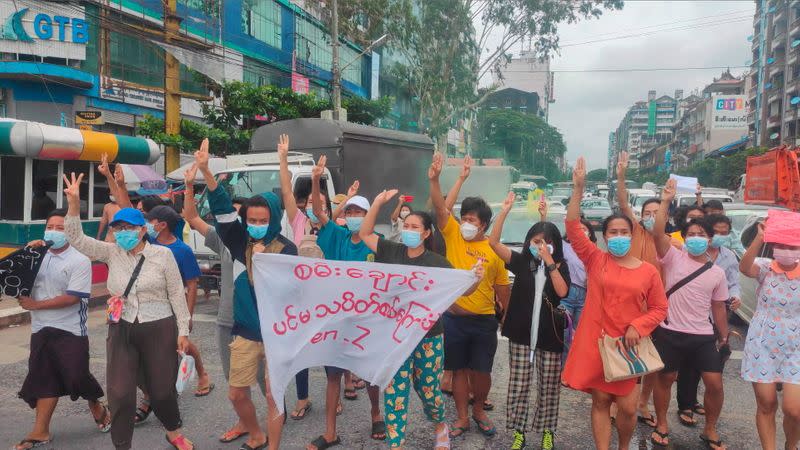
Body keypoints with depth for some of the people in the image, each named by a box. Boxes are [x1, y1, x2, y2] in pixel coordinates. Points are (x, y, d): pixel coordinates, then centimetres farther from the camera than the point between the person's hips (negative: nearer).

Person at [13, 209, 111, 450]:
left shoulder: (79, 260, -12)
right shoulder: (39, 255, 7)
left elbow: (73, 297, -18)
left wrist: (36, 305, -14)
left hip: (70, 331, -5)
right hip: (41, 329, 5)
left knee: (76, 376, 1)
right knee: (45, 379, 9)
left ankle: (97, 410, 28)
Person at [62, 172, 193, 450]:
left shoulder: (163, 254, -6)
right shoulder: (111, 253, 3)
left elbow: (177, 294, -3)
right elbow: (76, 239, -6)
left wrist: (183, 331, -4)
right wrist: (74, 204, -19)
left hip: (159, 329, -2)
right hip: (121, 331, 3)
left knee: (162, 390, 9)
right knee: (119, 393, 1)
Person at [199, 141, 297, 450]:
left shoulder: (286, 249, -9)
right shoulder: (240, 242, 0)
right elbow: (222, 208, -10)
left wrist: (262, 259, -21)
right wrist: (205, 170, -20)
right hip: (245, 333, 4)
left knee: (273, 396, 5)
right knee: (236, 393, 13)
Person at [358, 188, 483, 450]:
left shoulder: (437, 262, -6)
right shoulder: (392, 252, -1)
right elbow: (365, 234, 4)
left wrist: (475, 280, -27)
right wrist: (378, 203, -5)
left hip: (428, 336, -1)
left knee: (427, 388, 15)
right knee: (394, 391, 3)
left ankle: (440, 424, 46)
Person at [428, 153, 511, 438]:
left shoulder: (494, 251, -4)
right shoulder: (453, 235, -2)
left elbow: (503, 289, 3)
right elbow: (440, 208, -15)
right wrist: (434, 180, -28)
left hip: (484, 321, 0)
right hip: (454, 318, 1)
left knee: (481, 371, 9)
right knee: (459, 370, 11)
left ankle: (479, 410, 35)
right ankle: (463, 418, 26)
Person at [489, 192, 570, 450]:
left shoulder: (560, 266, 1)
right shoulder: (521, 261, -1)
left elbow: (562, 292, -17)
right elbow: (493, 242, -12)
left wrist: (549, 262, -19)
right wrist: (505, 210, -19)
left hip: (550, 332, 0)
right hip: (521, 331, 0)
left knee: (549, 386, 11)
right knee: (519, 384, 6)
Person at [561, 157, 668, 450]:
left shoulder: (648, 271, -1)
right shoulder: (595, 261, -2)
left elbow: (659, 308, 6)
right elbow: (573, 228, -12)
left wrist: (637, 327, -11)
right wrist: (578, 187, -19)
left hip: (627, 347, 1)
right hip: (595, 343, 0)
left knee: (628, 408, 6)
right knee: (600, 402, 9)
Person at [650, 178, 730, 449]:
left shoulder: (717, 273, 6)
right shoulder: (674, 258, -4)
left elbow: (718, 307, 14)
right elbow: (658, 233, -21)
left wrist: (724, 336, 15)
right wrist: (666, 201, -27)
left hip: (703, 336, 3)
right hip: (670, 332, -2)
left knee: (715, 383, 1)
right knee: (665, 379, 10)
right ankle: (661, 425, 29)